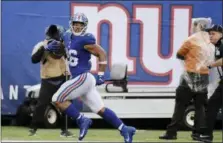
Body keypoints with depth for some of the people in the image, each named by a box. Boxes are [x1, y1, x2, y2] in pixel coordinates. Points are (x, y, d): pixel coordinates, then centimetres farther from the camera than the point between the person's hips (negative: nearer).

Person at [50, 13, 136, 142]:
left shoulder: (85, 40, -13)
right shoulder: (68, 37, 12)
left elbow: (102, 54, -11)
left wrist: (101, 75, -10)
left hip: (83, 78, -9)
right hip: (81, 79, 9)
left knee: (57, 100, -11)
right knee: (100, 109, 9)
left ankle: (81, 120, -6)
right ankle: (125, 129, 11)